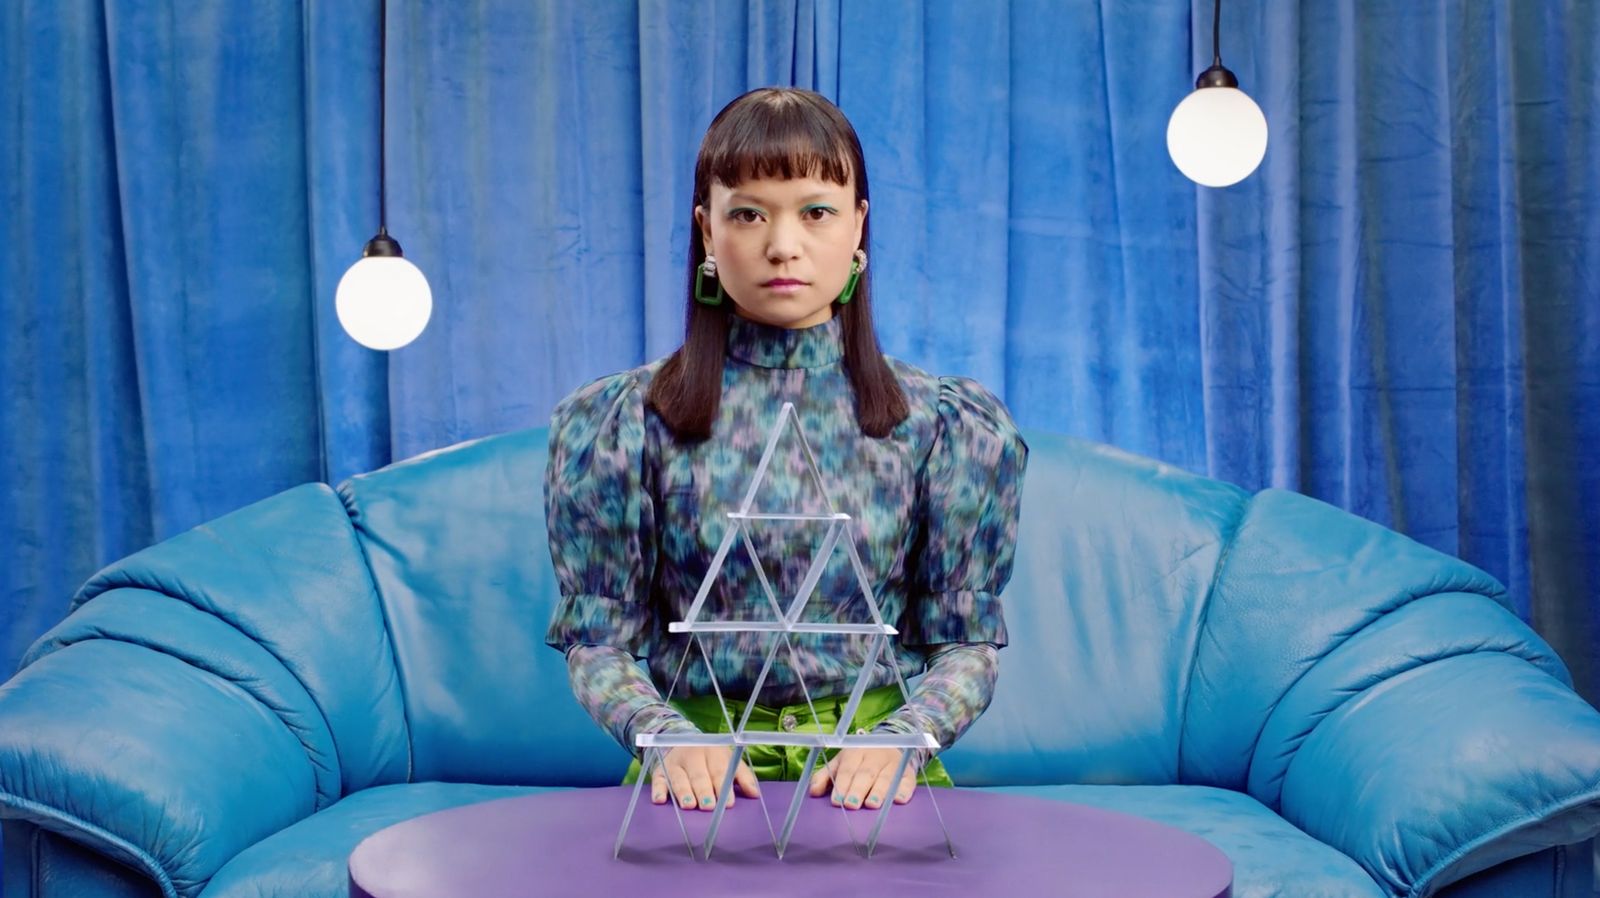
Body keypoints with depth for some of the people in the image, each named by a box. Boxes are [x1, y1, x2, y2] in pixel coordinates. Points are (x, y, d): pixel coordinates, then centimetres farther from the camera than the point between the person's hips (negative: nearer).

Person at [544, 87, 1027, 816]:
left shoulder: (946, 427, 6)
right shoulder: (618, 424, 4)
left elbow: (967, 643, 6)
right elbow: (596, 642, 3)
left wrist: (900, 738, -12)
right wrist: (669, 737, -15)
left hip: (872, 771, 1)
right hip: (702, 772, 0)